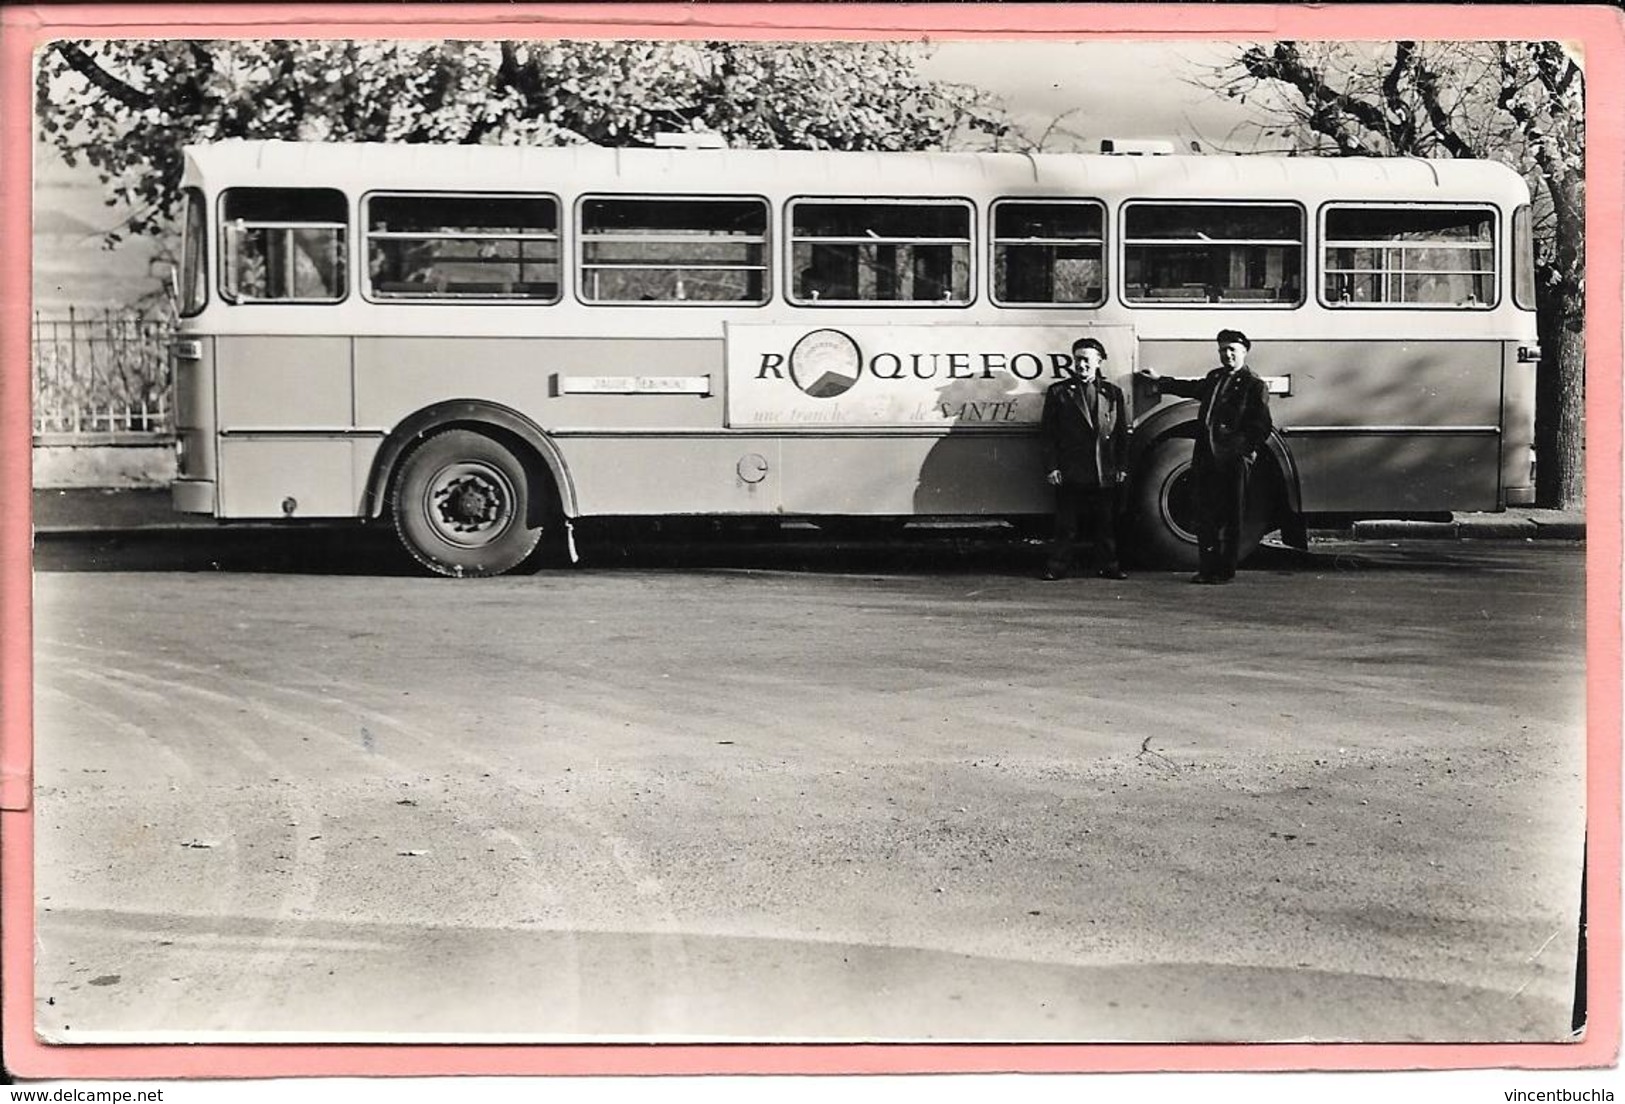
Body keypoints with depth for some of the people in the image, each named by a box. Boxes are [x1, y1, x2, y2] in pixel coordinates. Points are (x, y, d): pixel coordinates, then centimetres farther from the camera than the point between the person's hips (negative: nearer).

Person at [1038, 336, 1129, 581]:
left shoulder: (1112, 392, 11)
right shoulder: (1059, 392, 5)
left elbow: (1122, 433, 11)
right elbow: (1048, 434, 2)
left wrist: (1121, 467, 4)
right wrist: (1051, 467, -6)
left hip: (1105, 472, 2)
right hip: (1070, 473, -2)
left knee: (1105, 523, 7)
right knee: (1066, 524, 1)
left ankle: (1107, 565, 15)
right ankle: (1059, 566, 6)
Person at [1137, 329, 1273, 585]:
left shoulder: (1254, 386, -3)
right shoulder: (1214, 378, 17)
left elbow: (1263, 425, -7)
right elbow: (1191, 388, 36)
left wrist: (1249, 451, -17)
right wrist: (1160, 380, 42)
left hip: (1233, 459, -6)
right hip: (1207, 457, 6)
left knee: (1230, 517, 0)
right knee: (1205, 515, 7)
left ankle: (1225, 570, 6)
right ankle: (1207, 568, 14)